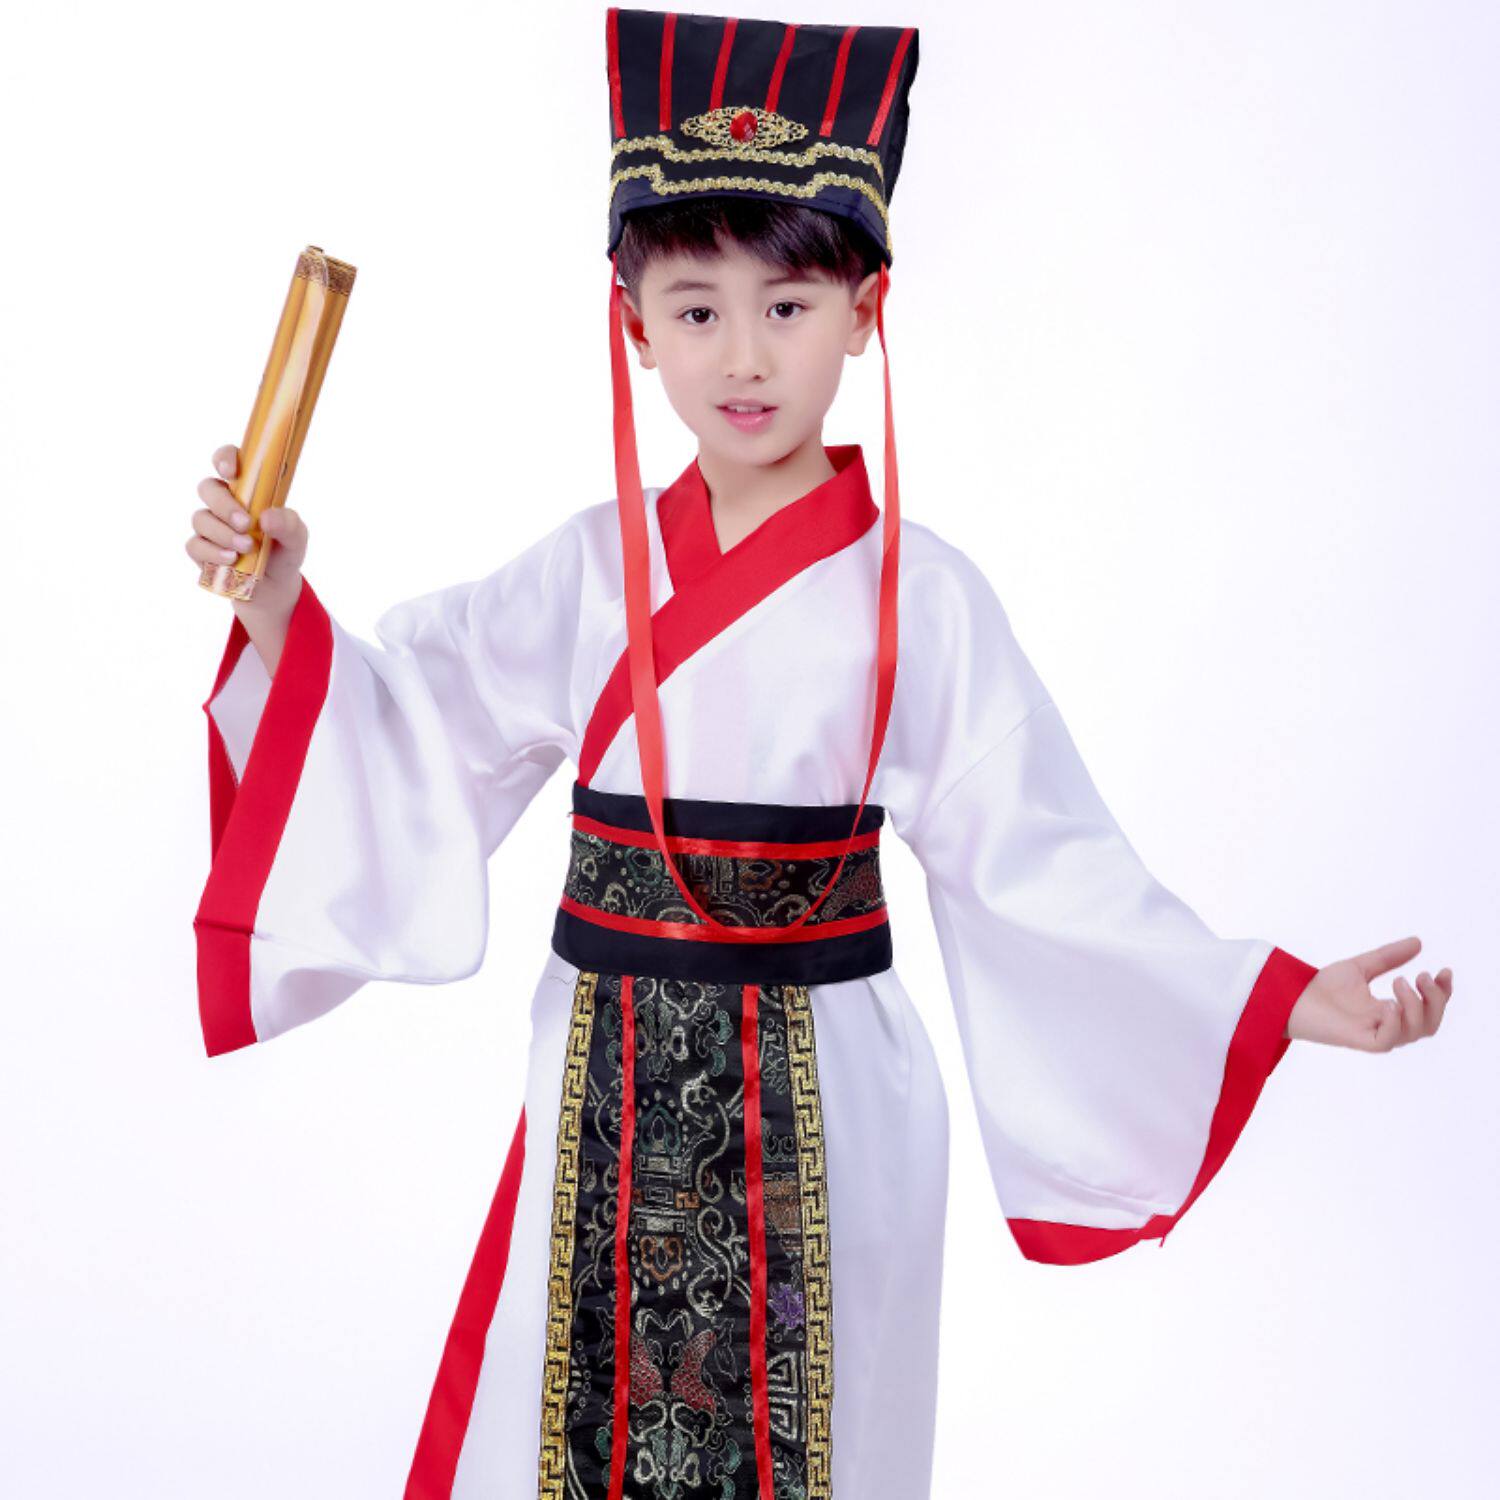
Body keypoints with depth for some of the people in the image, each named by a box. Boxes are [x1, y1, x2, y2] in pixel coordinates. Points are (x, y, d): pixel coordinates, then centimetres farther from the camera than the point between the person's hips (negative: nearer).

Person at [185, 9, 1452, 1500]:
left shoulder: (919, 595, -9)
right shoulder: (590, 570, -1)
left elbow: (1043, 867, -9)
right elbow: (409, 738, 1)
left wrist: (1282, 1000, -16)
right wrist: (279, 607, -13)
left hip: (823, 1097, -2)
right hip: (607, 1094, 3)